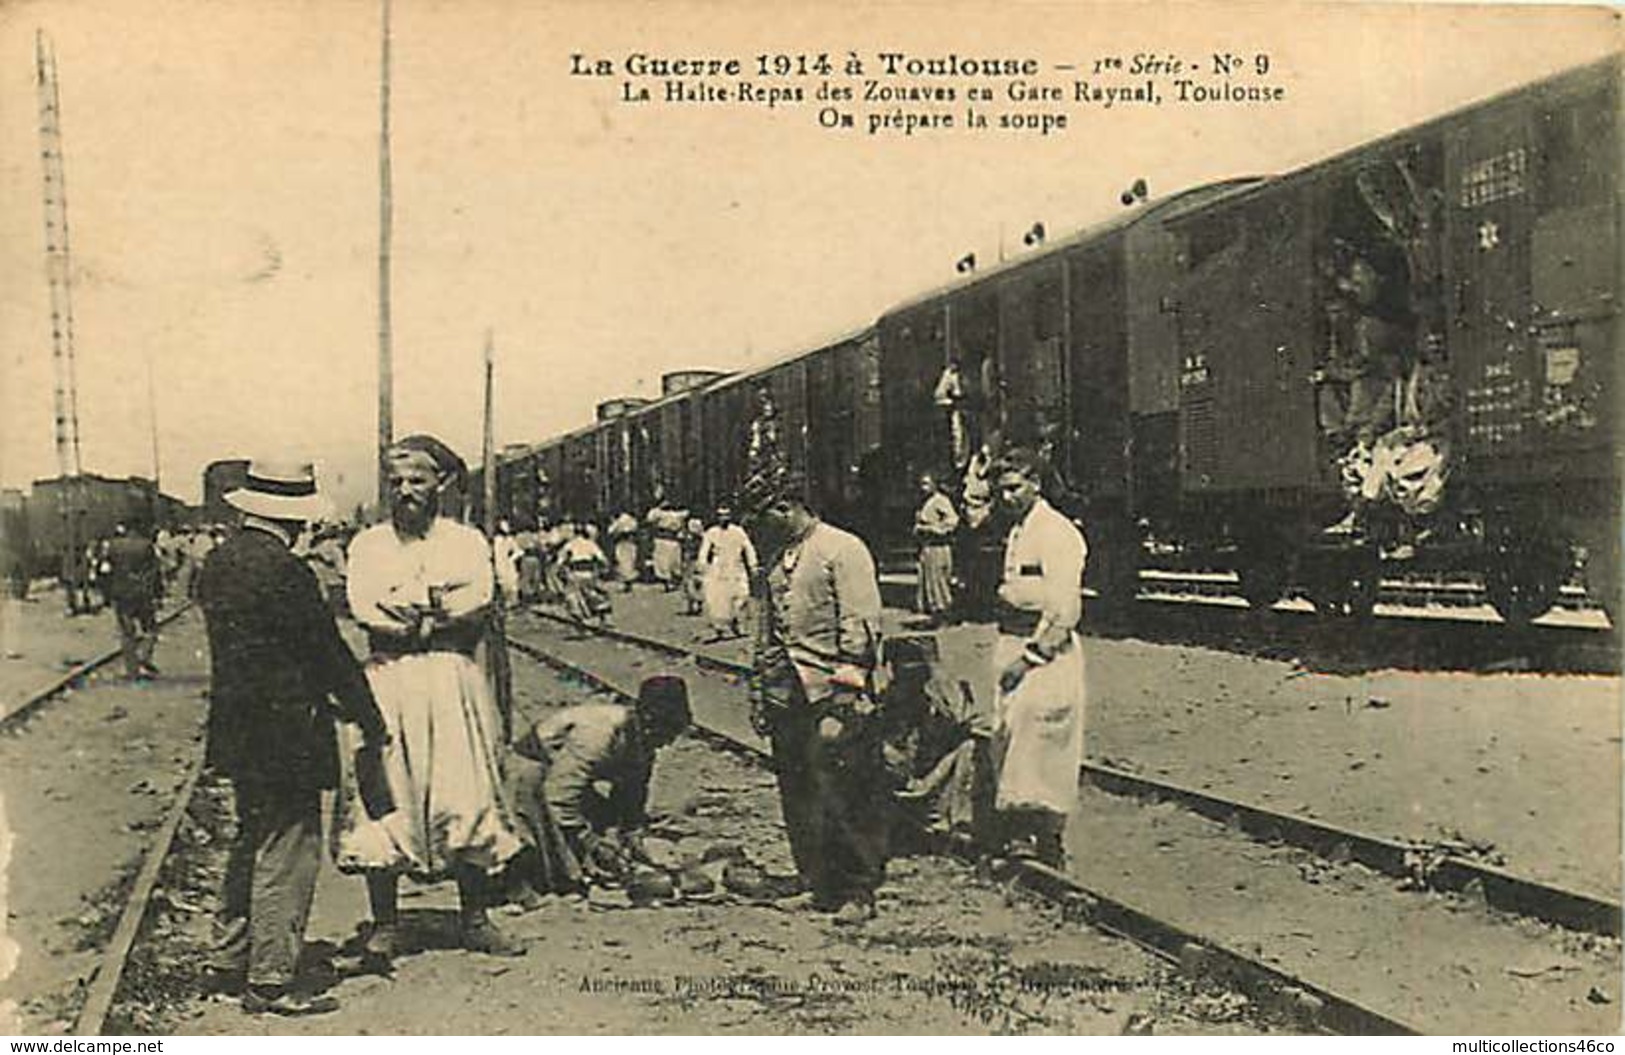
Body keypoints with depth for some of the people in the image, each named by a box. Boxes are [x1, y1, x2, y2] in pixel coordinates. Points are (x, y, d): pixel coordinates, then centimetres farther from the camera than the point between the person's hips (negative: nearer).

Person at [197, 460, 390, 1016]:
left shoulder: (218, 561, 7)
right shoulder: (284, 570, -20)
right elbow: (328, 652, -15)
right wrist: (369, 719, -4)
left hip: (237, 729, 9)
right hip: (285, 734, -9)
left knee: (251, 841, 22)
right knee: (286, 854, -1)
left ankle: (232, 955, 31)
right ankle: (271, 978, 5)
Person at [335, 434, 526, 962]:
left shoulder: (467, 541, 9)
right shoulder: (368, 544, 8)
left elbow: (478, 604, -7)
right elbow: (364, 612, -7)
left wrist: (406, 616, -10)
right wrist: (440, 614, -9)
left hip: (453, 682, 1)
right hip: (387, 682, 0)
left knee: (467, 797, 2)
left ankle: (475, 919, 13)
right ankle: (384, 924, 8)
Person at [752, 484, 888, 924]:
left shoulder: (843, 549, -5)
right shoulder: (780, 561, 18)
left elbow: (862, 626, -11)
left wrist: (845, 697, -16)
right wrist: (758, 695, 19)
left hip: (830, 691, -7)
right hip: (785, 692, 7)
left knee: (841, 795, -5)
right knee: (797, 799, 8)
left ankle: (859, 893, 3)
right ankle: (818, 886, 19)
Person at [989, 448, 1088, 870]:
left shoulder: (1057, 534, -13)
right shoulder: (1016, 533, 15)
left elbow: (1065, 610, -18)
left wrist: (1031, 656, -17)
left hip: (1047, 649, -9)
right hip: (1013, 646, 9)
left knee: (1038, 745, -7)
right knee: (1009, 738, 10)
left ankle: (1048, 849, 0)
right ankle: (1019, 833, 19)